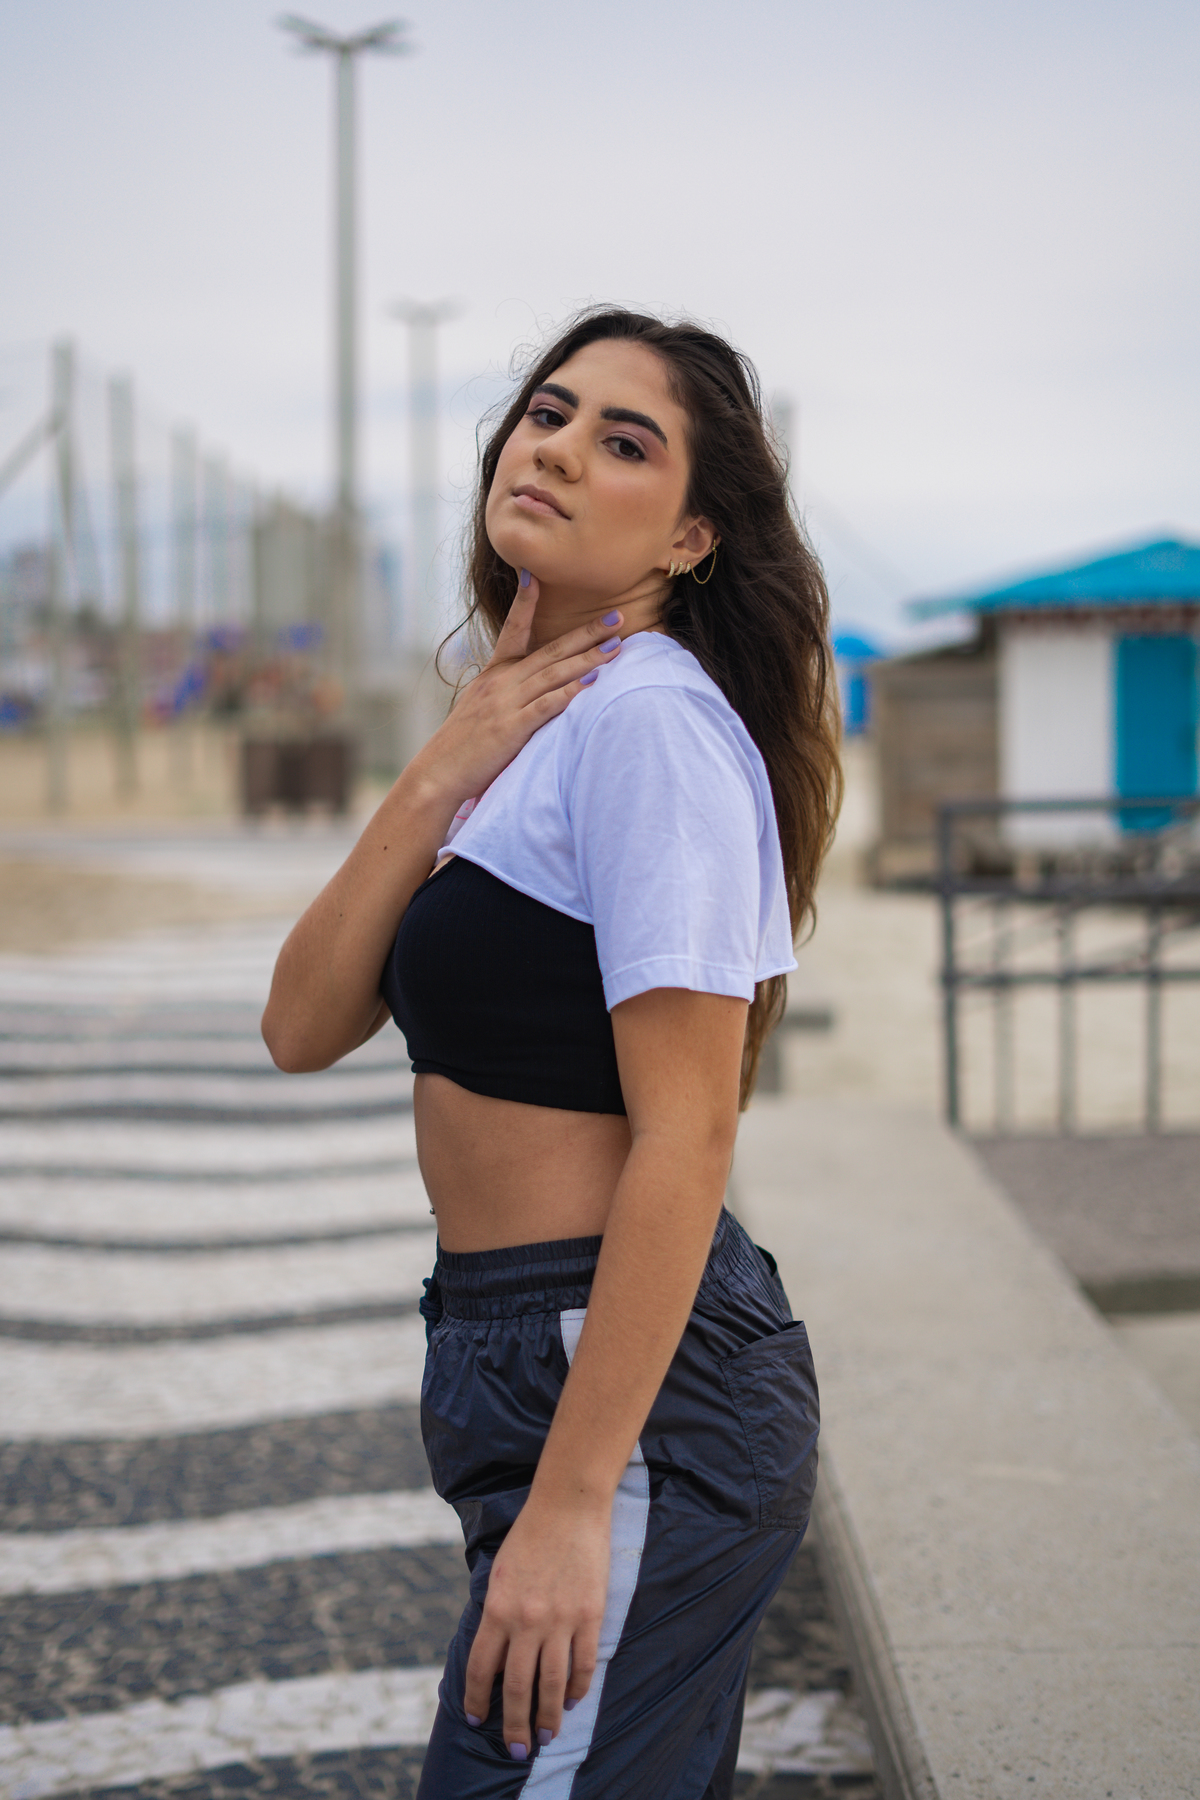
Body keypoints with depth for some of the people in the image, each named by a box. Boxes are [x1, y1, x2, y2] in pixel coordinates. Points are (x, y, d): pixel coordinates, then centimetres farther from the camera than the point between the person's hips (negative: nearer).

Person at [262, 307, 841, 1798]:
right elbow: (305, 1027, 5)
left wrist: (571, 1503, -23)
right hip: (522, 1365, 9)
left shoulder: (652, 722, -15)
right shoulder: (525, 736, 13)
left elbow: (686, 1140, -21)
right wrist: (438, 777, -7)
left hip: (639, 1394, -9)